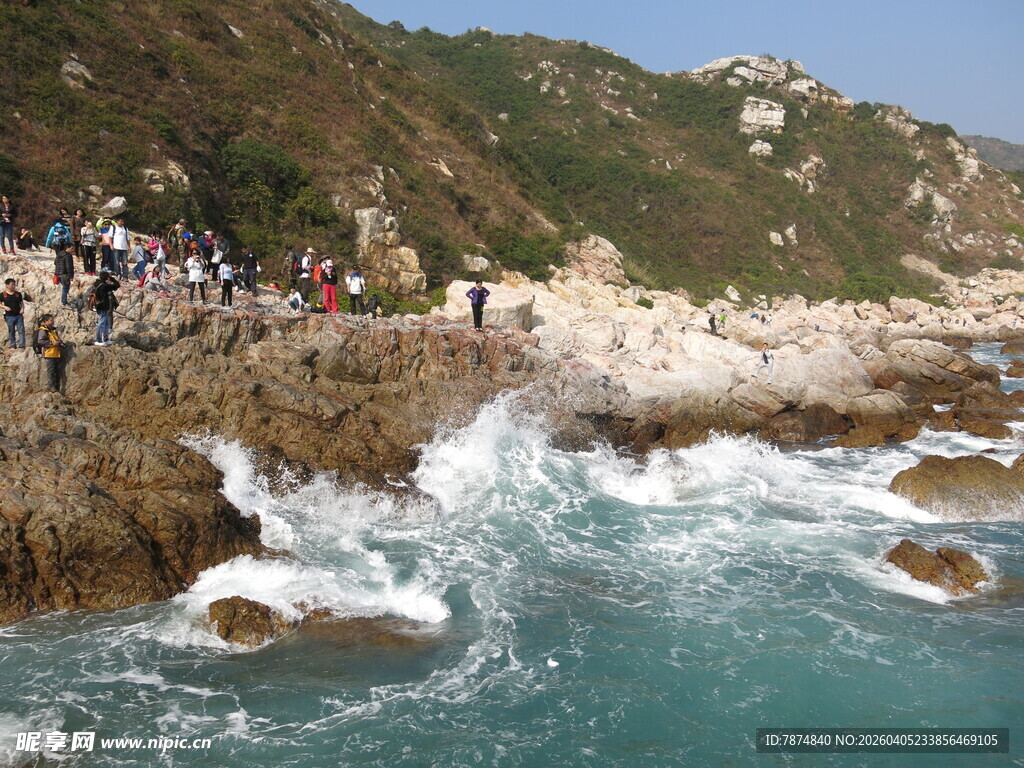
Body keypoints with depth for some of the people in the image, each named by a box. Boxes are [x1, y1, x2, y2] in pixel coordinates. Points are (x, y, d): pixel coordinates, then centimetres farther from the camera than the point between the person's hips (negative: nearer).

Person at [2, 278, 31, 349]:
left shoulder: (18, 294, 5)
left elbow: (21, 303, 13)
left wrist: (22, 309, -6)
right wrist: (5, 307, -14)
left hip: (19, 315, 1)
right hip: (9, 316, -1)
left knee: (21, 331, -5)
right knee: (11, 332, 7)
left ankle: (21, 345, -3)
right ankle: (12, 346, 15)